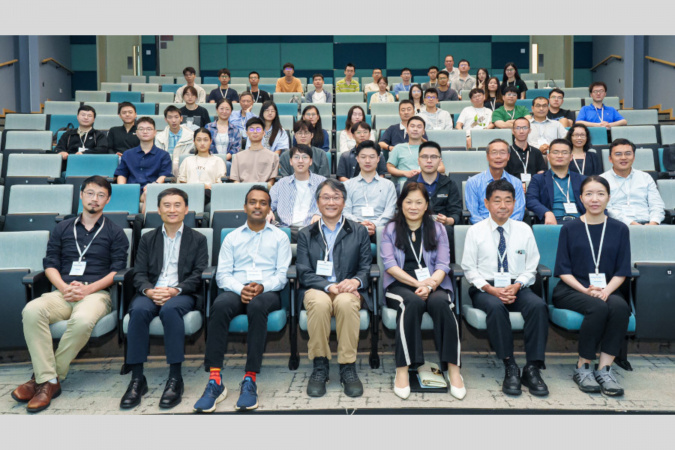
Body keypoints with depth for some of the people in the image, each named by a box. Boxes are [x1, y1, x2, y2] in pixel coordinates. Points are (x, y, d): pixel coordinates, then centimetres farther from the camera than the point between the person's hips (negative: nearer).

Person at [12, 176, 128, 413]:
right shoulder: (62, 229, 20)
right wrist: (64, 287, -7)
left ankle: (45, 377, -19)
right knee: (32, 311, -30)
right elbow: (50, 264, 14)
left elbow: (117, 270, 3)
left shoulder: (115, 233, 12)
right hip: (63, 292, 3)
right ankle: (48, 381, -27)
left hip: (96, 293, -3)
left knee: (82, 320, -37)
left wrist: (88, 288, -11)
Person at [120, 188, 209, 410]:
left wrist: (175, 290, -16)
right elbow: (139, 274, 10)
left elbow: (199, 274, 2)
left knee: (170, 309, -37)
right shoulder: (147, 239, 21)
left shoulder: (198, 239, 14)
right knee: (139, 310, -33)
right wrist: (149, 290, -13)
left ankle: (175, 379, -29)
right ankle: (137, 379, -25)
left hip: (183, 293, -2)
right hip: (151, 292, 2)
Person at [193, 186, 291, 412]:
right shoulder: (232, 238, 19)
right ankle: (215, 381, -35)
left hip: (267, 292, -1)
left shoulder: (280, 237, 15)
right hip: (236, 290, 1)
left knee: (257, 306, -38)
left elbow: (282, 275, 5)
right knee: (220, 305, -34)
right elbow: (222, 274, 8)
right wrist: (241, 289, -13)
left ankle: (250, 380, -35)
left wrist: (262, 287, -16)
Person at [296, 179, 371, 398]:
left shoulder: (359, 232, 17)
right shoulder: (305, 234, 16)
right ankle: (320, 367, -22)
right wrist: (330, 286, -14)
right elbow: (304, 273, 4)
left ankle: (348, 368, -25)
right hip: (316, 289, 0)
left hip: (349, 291, 0)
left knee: (346, 302, -36)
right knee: (320, 302, -35)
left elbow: (366, 268, 9)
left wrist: (355, 281, -16)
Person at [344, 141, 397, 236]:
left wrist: (375, 225, -14)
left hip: (379, 228, -1)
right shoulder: (348, 185, 21)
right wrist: (359, 224, -13)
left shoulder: (388, 185, 20)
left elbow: (389, 212, 7)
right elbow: (345, 211, 9)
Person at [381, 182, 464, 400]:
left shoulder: (437, 229, 16)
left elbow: (443, 265, 4)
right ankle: (402, 370, -33)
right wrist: (416, 283, -15)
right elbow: (390, 264, -1)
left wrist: (429, 284, -17)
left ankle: (453, 368, -28)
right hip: (400, 284, -1)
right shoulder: (390, 229, 13)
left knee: (440, 302, -33)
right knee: (413, 302, -35)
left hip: (433, 284, 1)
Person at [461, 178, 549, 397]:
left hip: (517, 286, 2)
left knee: (538, 305, -30)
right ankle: (510, 368, -26)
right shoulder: (475, 231, 3)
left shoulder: (524, 230, 8)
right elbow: (469, 269, 1)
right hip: (485, 288, -2)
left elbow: (531, 268, 8)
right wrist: (491, 289, -15)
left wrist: (516, 286, -12)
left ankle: (532, 368, -22)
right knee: (495, 306, -36)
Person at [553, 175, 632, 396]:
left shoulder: (620, 229, 10)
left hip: (608, 289, 2)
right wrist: (586, 290, -15)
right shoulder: (569, 229, 6)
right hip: (571, 289, -2)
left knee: (620, 307, -32)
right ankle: (583, 367, -16)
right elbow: (564, 270, 2)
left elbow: (622, 271, 6)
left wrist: (606, 290, -13)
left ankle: (604, 368, -23)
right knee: (598, 308, -33)